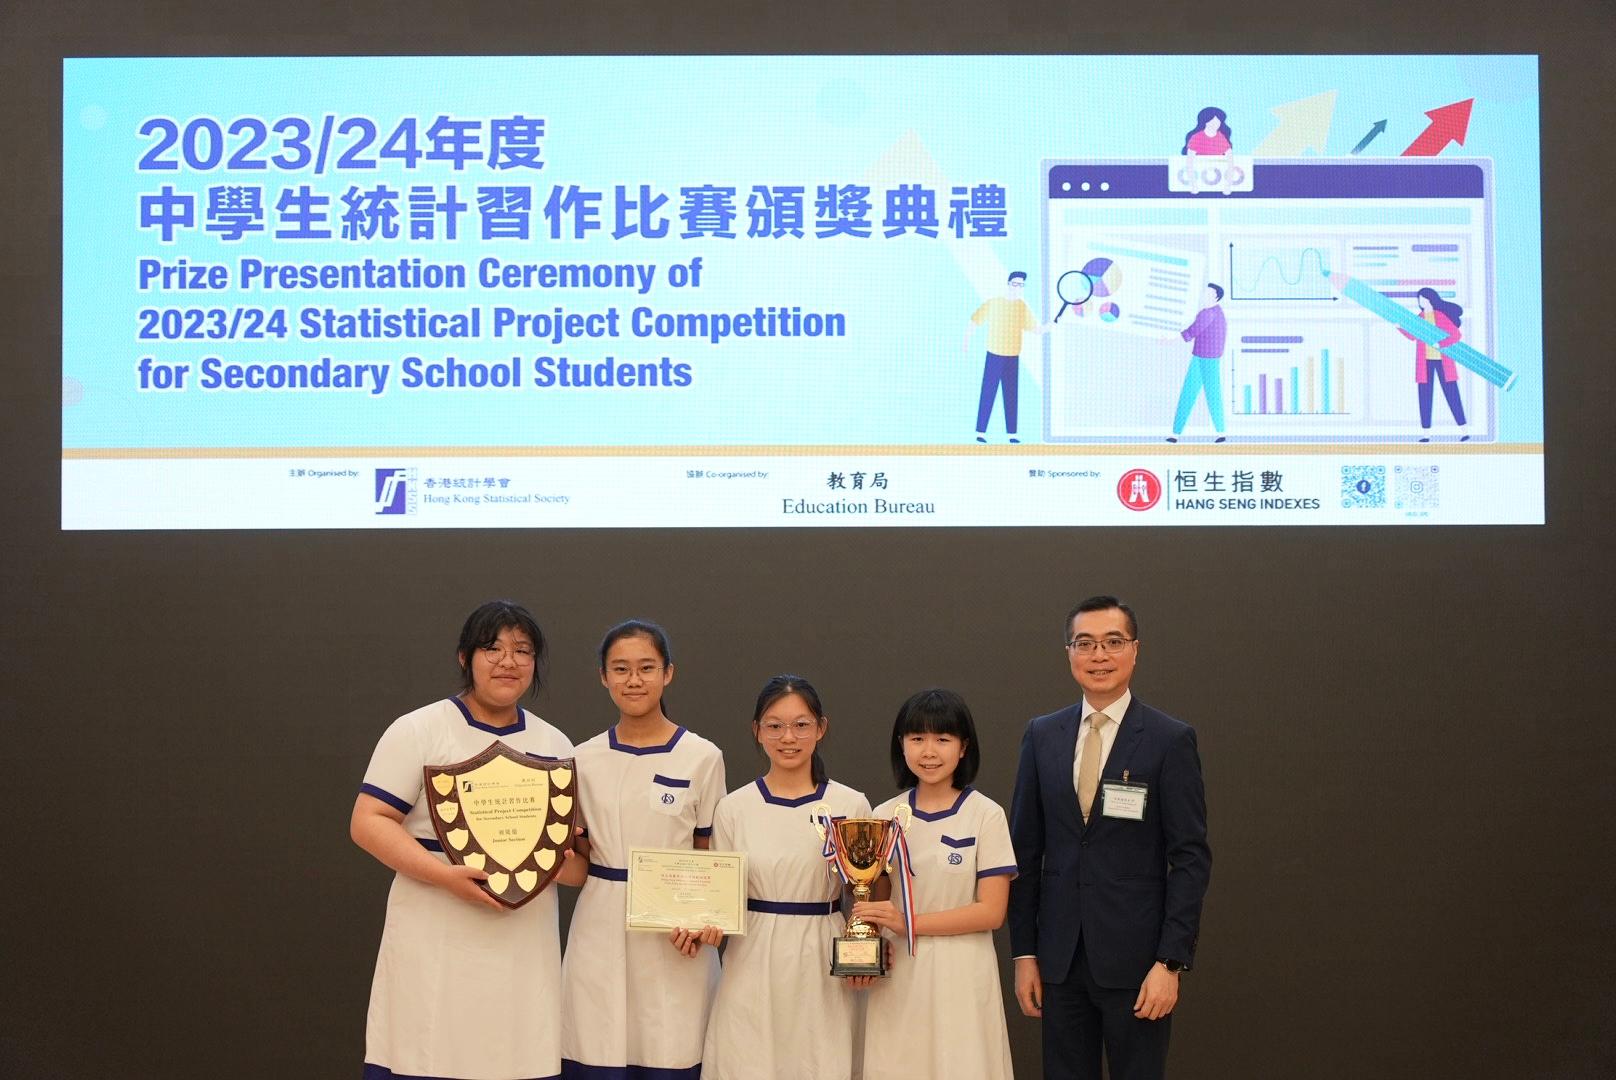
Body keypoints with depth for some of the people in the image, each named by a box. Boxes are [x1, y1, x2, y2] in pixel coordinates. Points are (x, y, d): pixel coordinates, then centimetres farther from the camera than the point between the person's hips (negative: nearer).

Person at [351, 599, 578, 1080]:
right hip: (436, 947, -4)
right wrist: (446, 876, -19)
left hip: (525, 947, 4)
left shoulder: (555, 745, 15)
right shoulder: (419, 731, 1)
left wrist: (565, 859, -7)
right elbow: (369, 823, -6)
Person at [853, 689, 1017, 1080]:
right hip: (896, 974, 3)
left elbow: (991, 912, -9)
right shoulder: (885, 816, 7)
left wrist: (909, 923, -16)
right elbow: (870, 898, 12)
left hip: (960, 975, -3)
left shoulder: (985, 815, -5)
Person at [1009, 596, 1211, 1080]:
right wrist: (1023, 953, 5)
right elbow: (1026, 850, 9)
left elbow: (1191, 858, -6)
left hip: (1135, 959, -3)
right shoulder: (1042, 736, 7)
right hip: (1060, 960, 3)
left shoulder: (1171, 740, -4)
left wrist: (1171, 962, -12)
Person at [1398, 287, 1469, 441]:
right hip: (1425, 361, 4)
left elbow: (1456, 335, -11)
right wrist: (1400, 326, 8)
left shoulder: (1442, 316, -6)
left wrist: (1440, 344, -22)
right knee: (1425, 396, 1)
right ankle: (1426, 434, 4)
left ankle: (1463, 431, 0)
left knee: (1452, 394, -3)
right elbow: (1413, 336, 20)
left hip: (1442, 360, -4)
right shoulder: (1420, 317, 8)